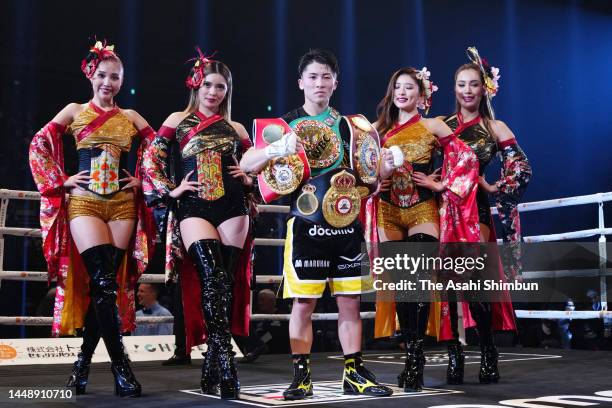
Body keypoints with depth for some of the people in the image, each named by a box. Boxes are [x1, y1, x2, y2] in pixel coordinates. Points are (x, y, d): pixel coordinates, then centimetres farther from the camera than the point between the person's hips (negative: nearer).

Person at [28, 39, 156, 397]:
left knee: (108, 284, -1)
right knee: (103, 284, -14)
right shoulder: (75, 111, 9)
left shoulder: (131, 118, 13)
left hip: (123, 206, 3)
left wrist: (143, 181, 5)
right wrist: (62, 181, -1)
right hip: (84, 203, -2)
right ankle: (121, 367, -8)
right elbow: (39, 147, 8)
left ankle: (84, 361, 15)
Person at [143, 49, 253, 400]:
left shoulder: (236, 129, 17)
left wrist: (248, 178, 6)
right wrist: (169, 190, -3)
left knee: (227, 282, -1)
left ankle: (212, 366, 9)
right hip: (193, 209, -3)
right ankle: (226, 364, -19)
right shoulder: (179, 121, 12)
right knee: (211, 277, -20)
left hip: (233, 210, 3)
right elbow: (152, 159, 7)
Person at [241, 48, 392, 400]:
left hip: (346, 225, 3)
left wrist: (382, 160, -5)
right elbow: (245, 164, -3)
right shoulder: (286, 124, 4)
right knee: (303, 303, -1)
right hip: (306, 226, -2)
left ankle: (355, 374, 15)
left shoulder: (350, 123, 11)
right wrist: (276, 148, -21)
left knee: (350, 302, 6)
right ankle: (302, 377, 9)